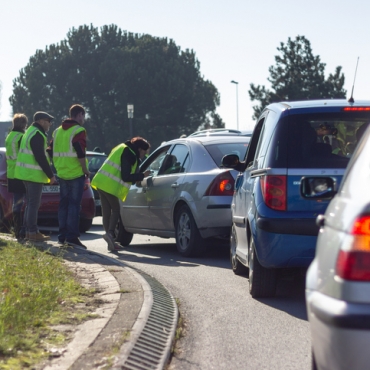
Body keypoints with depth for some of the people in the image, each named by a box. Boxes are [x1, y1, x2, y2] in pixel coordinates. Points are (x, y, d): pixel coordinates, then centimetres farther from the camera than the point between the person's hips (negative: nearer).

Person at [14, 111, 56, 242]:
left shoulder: (31, 132, 17)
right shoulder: (37, 135, -16)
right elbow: (40, 157, -20)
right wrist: (50, 175, -16)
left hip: (26, 173, 11)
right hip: (34, 174, -11)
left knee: (31, 203, 15)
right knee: (34, 204, -7)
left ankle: (28, 231, 19)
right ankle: (33, 232, -5)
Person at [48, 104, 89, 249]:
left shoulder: (58, 131, 14)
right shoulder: (78, 131, -10)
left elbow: (50, 151, 15)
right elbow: (80, 153, -19)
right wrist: (85, 170, -9)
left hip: (62, 173, 7)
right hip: (76, 173, -7)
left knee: (64, 204, 13)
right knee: (74, 205, -6)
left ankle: (62, 236, 15)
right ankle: (72, 236, -10)